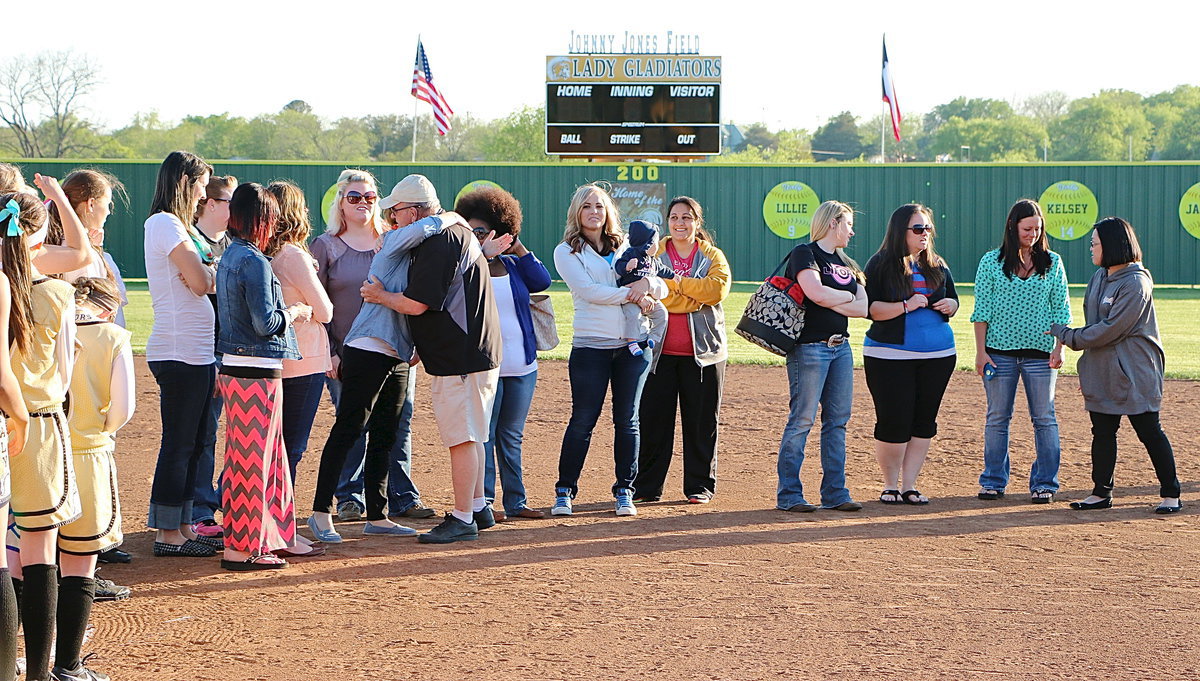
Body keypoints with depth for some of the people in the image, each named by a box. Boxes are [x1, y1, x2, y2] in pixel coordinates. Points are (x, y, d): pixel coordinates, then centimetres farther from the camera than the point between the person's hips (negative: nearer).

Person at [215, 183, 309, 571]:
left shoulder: (229, 256, 12)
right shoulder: (253, 260, -16)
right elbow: (266, 323, -20)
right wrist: (294, 313, -3)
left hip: (233, 367, 10)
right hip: (257, 372, -10)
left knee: (245, 456, 17)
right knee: (252, 458, -3)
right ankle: (241, 548, 2)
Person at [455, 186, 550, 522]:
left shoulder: (513, 265, 10)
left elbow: (542, 281, -4)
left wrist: (519, 249, -4)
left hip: (522, 365, 4)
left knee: (511, 436, 11)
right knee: (483, 435, -3)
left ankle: (515, 501, 15)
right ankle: (483, 502, 1)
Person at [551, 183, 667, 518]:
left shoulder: (624, 248, 15)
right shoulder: (567, 251, 4)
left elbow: (662, 289, 11)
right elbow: (587, 290, -11)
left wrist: (647, 283, -12)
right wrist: (630, 293, -14)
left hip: (632, 345, 3)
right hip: (590, 346, -3)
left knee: (627, 420, 5)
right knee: (582, 421, -3)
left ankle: (624, 490, 12)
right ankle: (564, 492, 5)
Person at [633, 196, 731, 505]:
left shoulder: (713, 257, 9)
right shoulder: (654, 255, 9)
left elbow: (718, 289, -11)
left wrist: (676, 282, -11)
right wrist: (694, 291, -17)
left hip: (703, 351, 0)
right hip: (660, 350, 0)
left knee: (701, 421, 3)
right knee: (653, 418, 0)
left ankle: (700, 485, 12)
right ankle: (646, 486, 8)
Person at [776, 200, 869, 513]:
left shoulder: (847, 264, 17)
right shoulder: (804, 253, -5)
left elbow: (864, 308, 5)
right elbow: (816, 293, -21)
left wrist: (829, 300, -8)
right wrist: (847, 297, -4)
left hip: (841, 347, 8)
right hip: (810, 345, -8)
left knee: (838, 420, 7)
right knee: (802, 420, -7)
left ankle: (835, 493, 13)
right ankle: (788, 494, -3)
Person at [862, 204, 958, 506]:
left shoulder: (937, 266, 11)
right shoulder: (880, 265, -4)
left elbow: (953, 299, 20)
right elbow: (869, 308, -11)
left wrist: (949, 306, -3)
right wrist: (905, 306, -22)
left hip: (938, 355, 5)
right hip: (890, 354, -5)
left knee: (924, 421, 4)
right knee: (894, 421, -5)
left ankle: (909, 485, 12)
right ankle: (890, 485, 12)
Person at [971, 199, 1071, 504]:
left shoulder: (1052, 263, 5)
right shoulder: (991, 262, 1)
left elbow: (1061, 310, 6)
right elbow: (981, 310, 1)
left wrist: (1059, 349, -3)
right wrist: (980, 351, -5)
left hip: (1040, 353, 1)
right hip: (1000, 351, -1)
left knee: (1044, 418, 2)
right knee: (997, 418, 5)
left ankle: (1044, 483, 9)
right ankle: (993, 481, 14)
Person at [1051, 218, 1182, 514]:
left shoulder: (1135, 283, -16)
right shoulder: (1099, 278, 12)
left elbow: (1111, 329, -21)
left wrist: (1066, 334, -13)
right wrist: (1086, 371, 13)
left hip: (1134, 373, -8)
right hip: (1101, 372, 8)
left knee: (1149, 431, -2)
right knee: (1102, 432, 10)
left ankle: (1171, 495, 5)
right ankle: (1101, 492, 16)